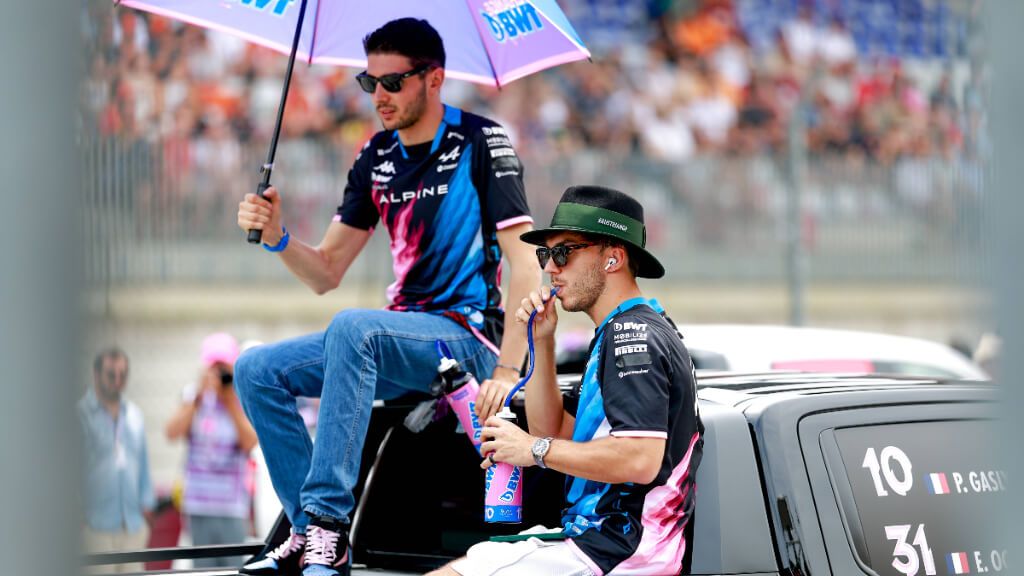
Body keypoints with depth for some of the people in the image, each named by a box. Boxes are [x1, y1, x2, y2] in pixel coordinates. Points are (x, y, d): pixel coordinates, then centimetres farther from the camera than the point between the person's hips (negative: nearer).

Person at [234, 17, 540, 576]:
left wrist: (507, 370, -23)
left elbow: (525, 262, -14)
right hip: (399, 333, 7)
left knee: (351, 327, -35)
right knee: (257, 370, -7)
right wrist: (277, 237, -10)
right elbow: (326, 273, 12)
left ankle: (328, 518, -34)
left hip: (469, 335, -7)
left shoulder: (480, 143, -8)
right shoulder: (377, 158, 11)